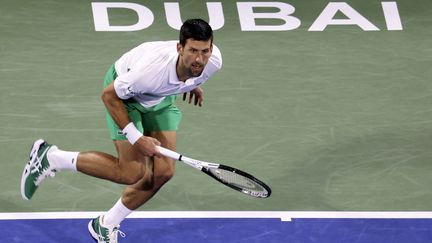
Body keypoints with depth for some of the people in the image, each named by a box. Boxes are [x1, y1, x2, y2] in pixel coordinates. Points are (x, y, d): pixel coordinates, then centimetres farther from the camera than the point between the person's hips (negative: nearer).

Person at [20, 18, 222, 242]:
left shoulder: (213, 60, -29)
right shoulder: (153, 68, -44)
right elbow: (109, 95, -27)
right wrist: (137, 138, -26)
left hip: (162, 97, 6)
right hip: (124, 92, -6)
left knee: (163, 172, -4)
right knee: (132, 172, -14)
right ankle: (49, 157, 2)